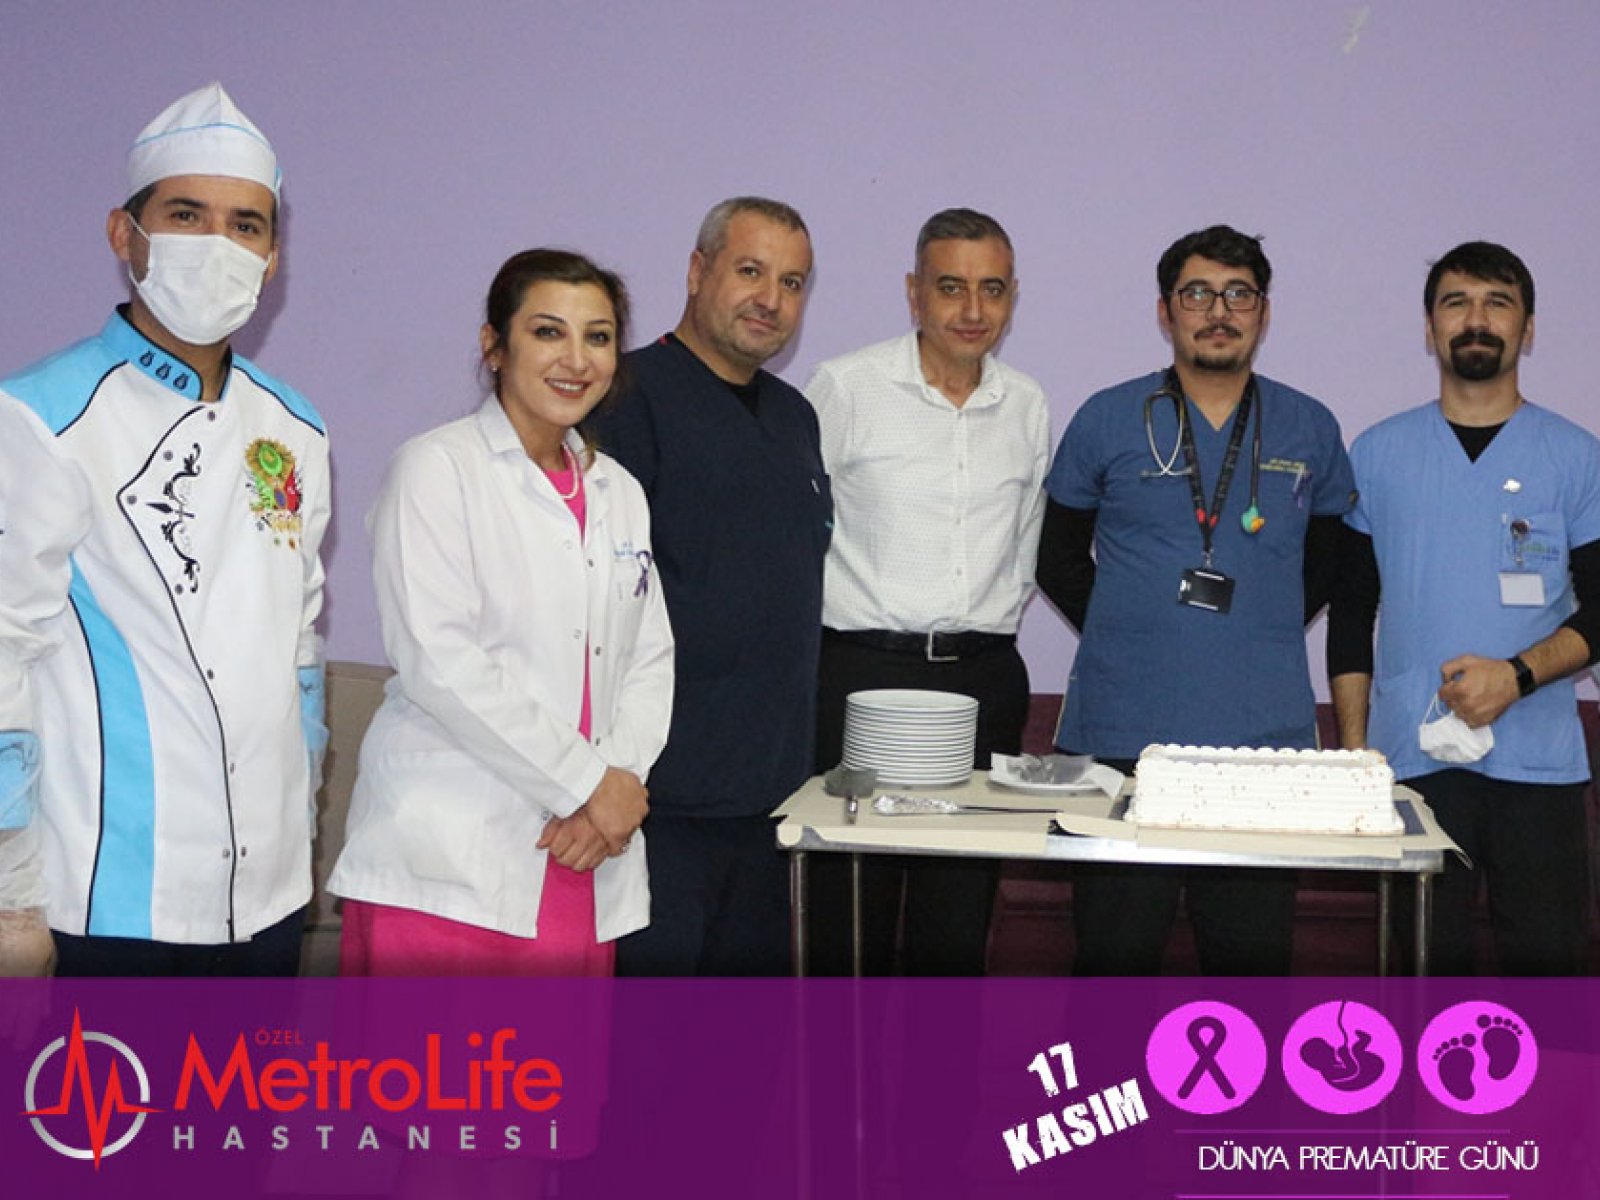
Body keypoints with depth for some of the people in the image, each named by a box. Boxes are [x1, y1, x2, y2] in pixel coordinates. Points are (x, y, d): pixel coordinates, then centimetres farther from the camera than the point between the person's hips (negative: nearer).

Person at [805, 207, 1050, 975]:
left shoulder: (1027, 406, 10)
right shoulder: (845, 388, -3)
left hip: (984, 680, 4)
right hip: (863, 671, -4)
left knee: (958, 923, 8)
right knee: (851, 919, 0)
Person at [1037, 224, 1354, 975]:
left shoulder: (1310, 430, 8)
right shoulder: (1107, 421, 4)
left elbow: (1327, 561, 20)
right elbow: (1059, 561, 12)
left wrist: (1261, 632, 9)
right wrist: (1131, 632, 5)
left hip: (1264, 737, 1)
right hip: (1121, 735, -1)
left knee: (1252, 952, 8)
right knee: (1114, 951, 6)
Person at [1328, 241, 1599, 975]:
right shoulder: (1378, 455, 9)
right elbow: (1351, 612, 10)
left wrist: (1518, 674, -14)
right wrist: (1353, 748, 4)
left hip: (1538, 761, 0)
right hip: (1410, 757, 1)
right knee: (1426, 960, 6)